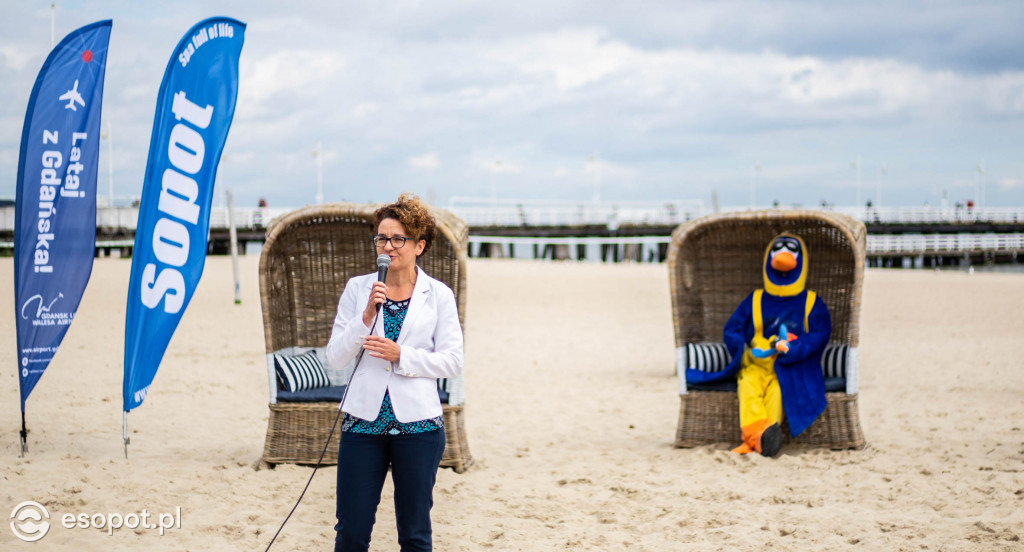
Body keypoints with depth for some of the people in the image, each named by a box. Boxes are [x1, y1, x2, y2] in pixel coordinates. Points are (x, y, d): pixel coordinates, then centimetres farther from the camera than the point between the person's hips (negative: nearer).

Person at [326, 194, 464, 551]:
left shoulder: (438, 295, 1)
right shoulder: (358, 288, 5)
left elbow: (452, 361, -3)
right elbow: (335, 357, 2)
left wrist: (401, 355, -15)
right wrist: (366, 316, -12)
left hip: (417, 425, -1)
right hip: (363, 421, 1)